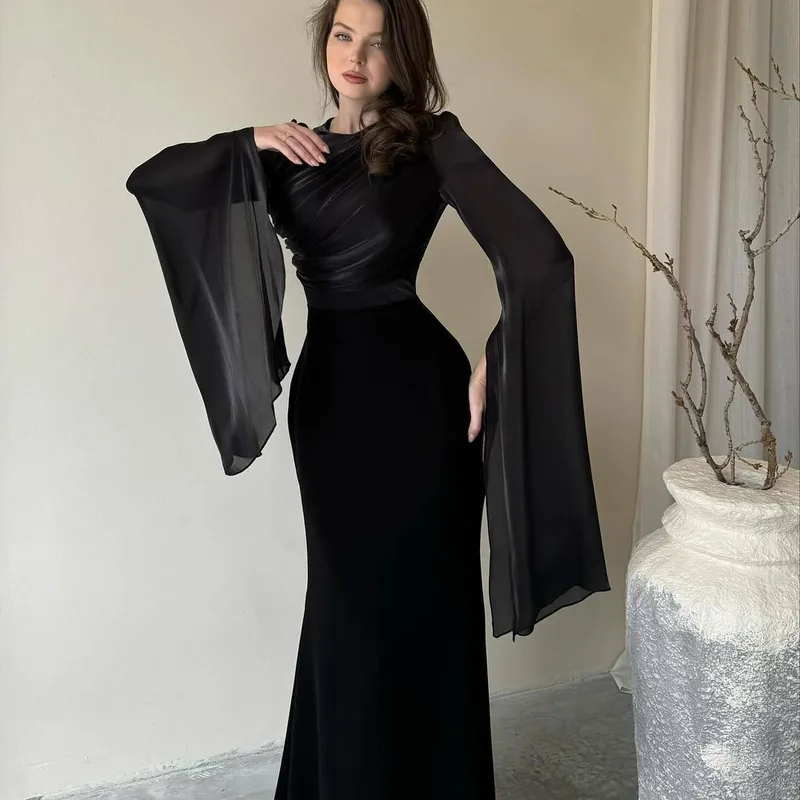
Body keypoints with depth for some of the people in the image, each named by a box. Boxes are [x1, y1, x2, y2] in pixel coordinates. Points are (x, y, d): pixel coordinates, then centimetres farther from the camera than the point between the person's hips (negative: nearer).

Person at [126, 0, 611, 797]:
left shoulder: (432, 142, -6)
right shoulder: (294, 153, 9)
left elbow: (539, 256, -17)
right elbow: (149, 180, 8)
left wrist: (489, 367, -14)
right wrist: (250, 142, -5)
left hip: (412, 387, -5)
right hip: (324, 388, 5)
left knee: (418, 599, 7)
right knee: (343, 600, 17)